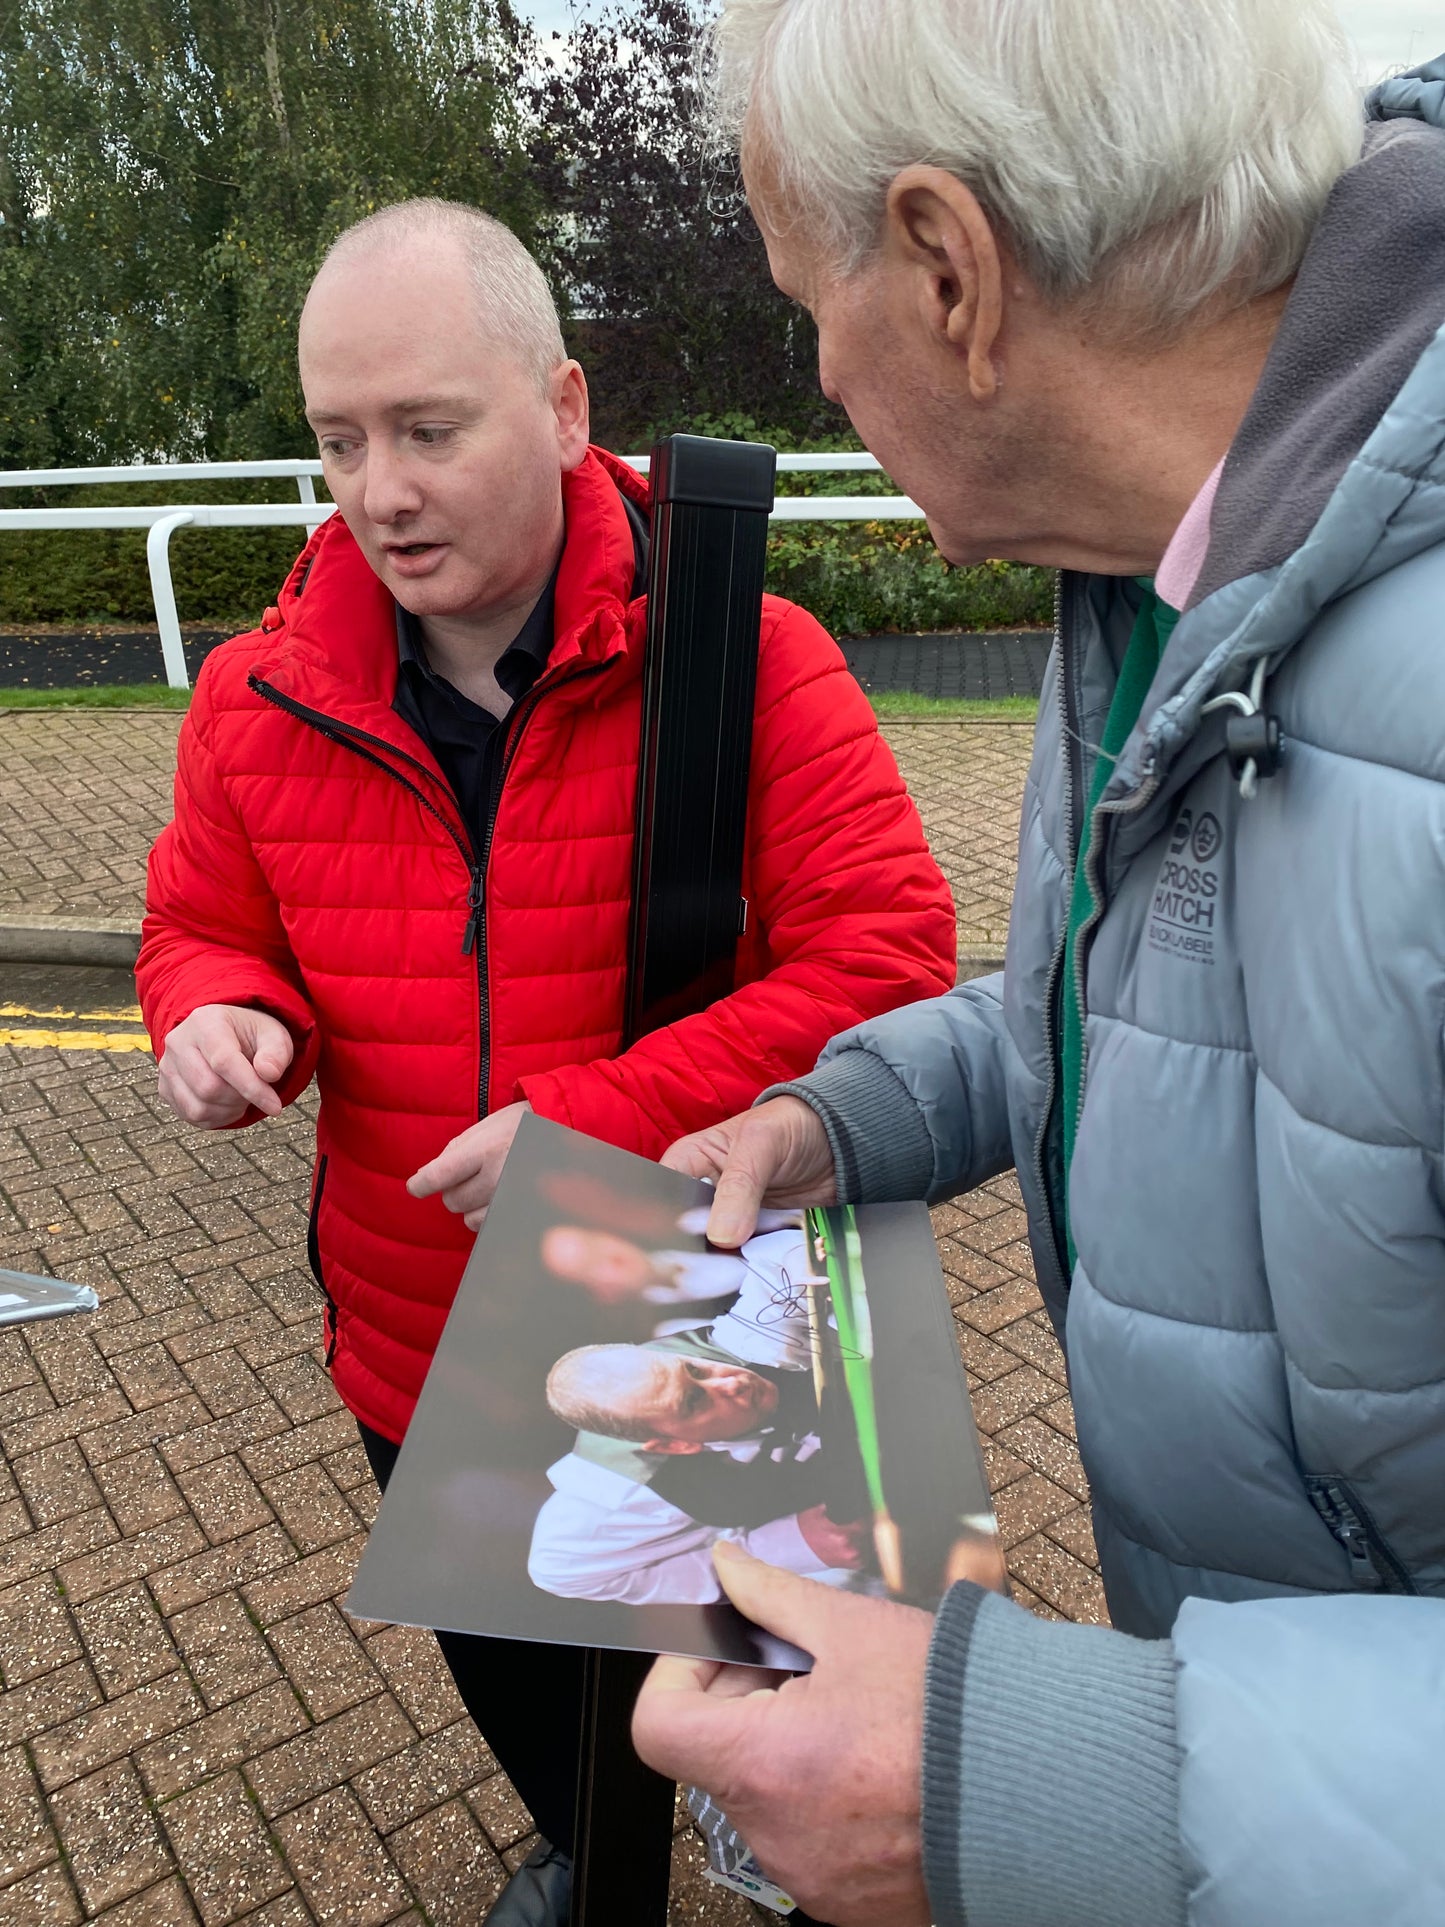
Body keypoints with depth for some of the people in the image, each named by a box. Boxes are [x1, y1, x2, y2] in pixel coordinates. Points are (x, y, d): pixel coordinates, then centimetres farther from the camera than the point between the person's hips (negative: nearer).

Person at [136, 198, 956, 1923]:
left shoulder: (745, 661, -20)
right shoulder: (261, 698, -7)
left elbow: (888, 950, -22)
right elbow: (203, 926, 7)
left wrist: (602, 1119, -29)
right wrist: (223, 1013, -18)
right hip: (420, 1355, 4)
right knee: (506, 1669, 31)